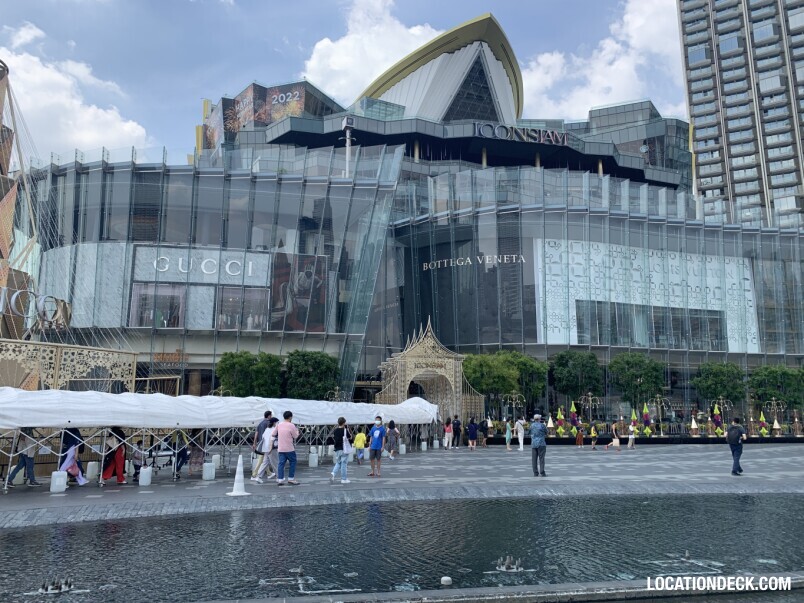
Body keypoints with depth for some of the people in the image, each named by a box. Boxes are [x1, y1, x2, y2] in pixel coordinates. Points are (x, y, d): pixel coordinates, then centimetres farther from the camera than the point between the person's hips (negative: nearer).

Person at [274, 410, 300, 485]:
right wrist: (297, 431, 13)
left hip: (280, 448, 5)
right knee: (293, 462, 8)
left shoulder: (279, 425, 5)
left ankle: (280, 479, 2)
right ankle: (291, 479, 9)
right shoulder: (291, 426, -11)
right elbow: (295, 436, -5)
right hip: (289, 448, -5)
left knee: (281, 463, 5)